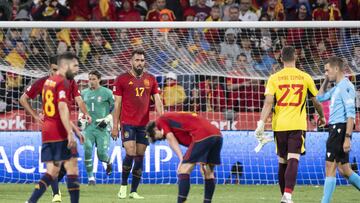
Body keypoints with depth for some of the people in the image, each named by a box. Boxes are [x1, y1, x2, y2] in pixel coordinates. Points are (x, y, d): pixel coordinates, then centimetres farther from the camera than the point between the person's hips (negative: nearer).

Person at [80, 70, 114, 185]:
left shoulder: (106, 93, -3)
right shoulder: (84, 93, 10)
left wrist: (107, 119, -8)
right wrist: (81, 118, 10)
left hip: (102, 127, -3)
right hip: (88, 127, 3)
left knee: (102, 154, -8)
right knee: (87, 151, -12)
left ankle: (108, 162, 30)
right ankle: (90, 177, -2)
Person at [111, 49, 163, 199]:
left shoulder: (151, 79, 9)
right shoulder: (122, 79, 0)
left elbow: (157, 101, 8)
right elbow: (117, 104, 2)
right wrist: (115, 126, -1)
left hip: (144, 124, 3)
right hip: (128, 123, -3)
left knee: (140, 157, 4)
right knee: (130, 154, -15)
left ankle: (134, 191, 12)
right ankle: (123, 185, 5)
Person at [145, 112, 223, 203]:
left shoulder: (161, 120, 15)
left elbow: (171, 139, -1)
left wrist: (182, 159, -6)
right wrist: (202, 163, 16)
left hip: (202, 136, -8)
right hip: (217, 135, 8)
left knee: (183, 171, -4)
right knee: (209, 173, 20)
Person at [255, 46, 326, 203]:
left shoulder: (274, 78, 2)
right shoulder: (305, 78, 3)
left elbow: (268, 103, -9)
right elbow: (316, 101, 13)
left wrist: (261, 123, -11)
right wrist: (322, 117, 30)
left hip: (279, 125, 2)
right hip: (298, 125, -2)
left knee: (282, 161, 15)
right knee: (293, 160, -11)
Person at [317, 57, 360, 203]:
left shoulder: (345, 86, -13)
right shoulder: (337, 87, 17)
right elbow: (320, 97, 31)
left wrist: (347, 137, -25)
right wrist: (326, 81, 18)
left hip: (340, 129, -10)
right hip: (335, 129, 10)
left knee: (330, 166, -10)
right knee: (344, 170, 12)